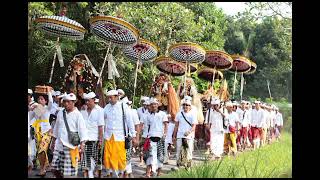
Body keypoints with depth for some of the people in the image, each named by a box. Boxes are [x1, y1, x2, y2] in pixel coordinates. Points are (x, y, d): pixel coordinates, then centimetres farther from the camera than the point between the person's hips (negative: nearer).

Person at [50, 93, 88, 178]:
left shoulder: (77, 115, -6)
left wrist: (82, 144, -22)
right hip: (59, 145, 5)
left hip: (71, 146, -5)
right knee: (55, 168, 5)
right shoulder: (60, 113, 10)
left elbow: (82, 130, -12)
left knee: (70, 171, -3)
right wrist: (53, 142, 22)